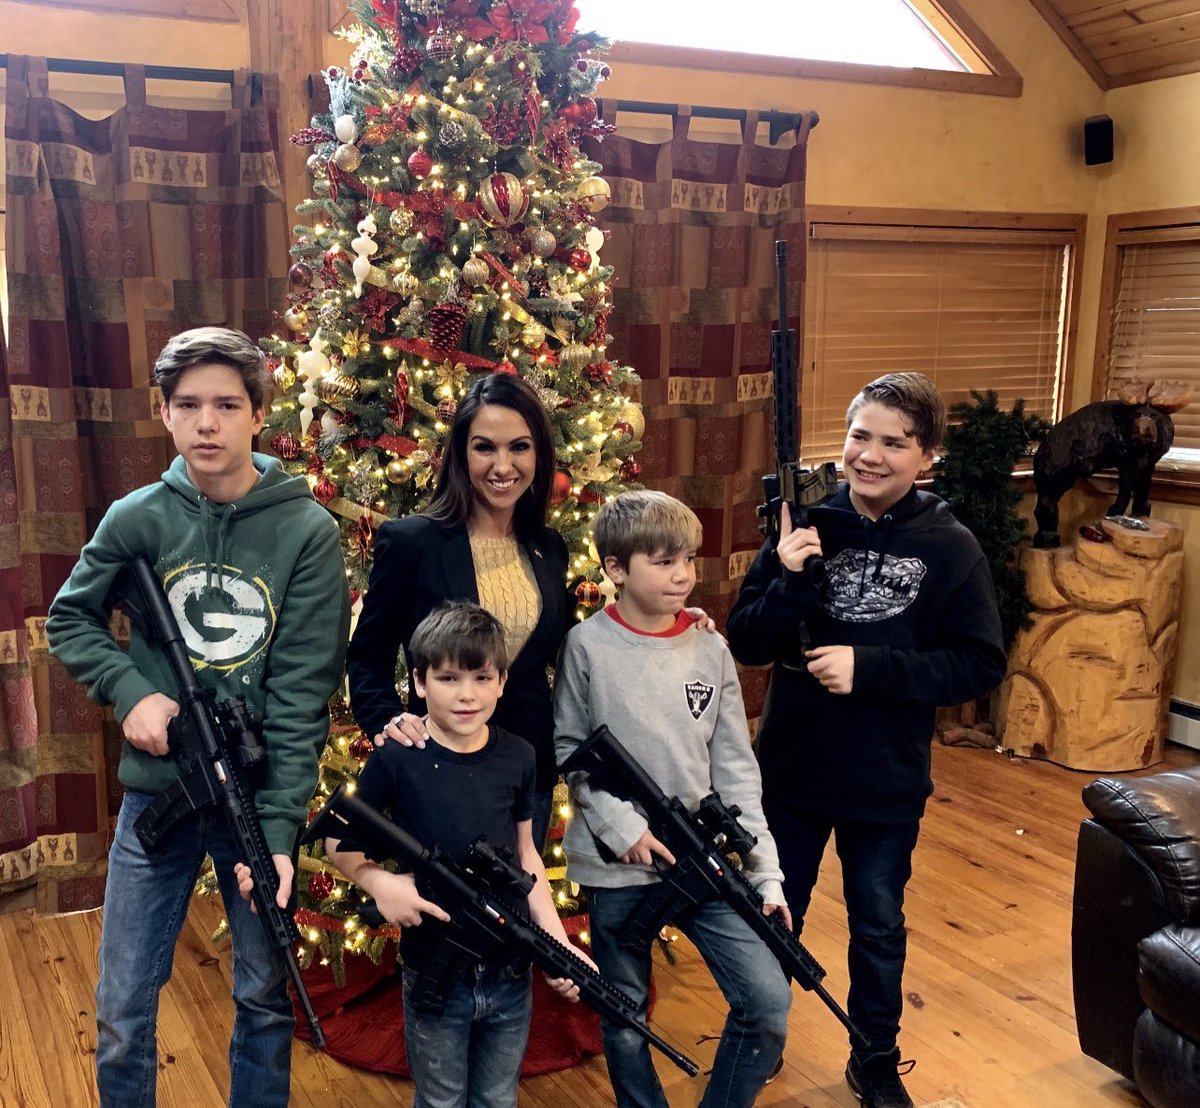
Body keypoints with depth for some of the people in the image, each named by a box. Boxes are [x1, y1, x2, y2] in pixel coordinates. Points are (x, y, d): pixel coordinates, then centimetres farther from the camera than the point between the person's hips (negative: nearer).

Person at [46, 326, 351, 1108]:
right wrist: (129, 690, -9)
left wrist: (280, 828, -18)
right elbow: (70, 620, 9)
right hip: (156, 791, 2)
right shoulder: (138, 519, -4)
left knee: (266, 998, 15)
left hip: (260, 799, -1)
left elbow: (303, 691, -13)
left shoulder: (308, 530, -10)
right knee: (122, 1009, 11)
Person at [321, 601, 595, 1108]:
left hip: (511, 975, 3)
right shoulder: (396, 758, -14)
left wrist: (559, 943, -1)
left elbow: (525, 855, 6)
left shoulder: (517, 757, -4)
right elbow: (338, 841, -2)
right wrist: (378, 881, -21)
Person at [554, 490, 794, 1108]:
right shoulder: (588, 646, -7)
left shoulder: (710, 650, 0)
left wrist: (766, 871, -4)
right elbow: (567, 749, -3)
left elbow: (735, 768, 1)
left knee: (769, 1001, -3)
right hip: (617, 865, -2)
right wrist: (620, 826, -13)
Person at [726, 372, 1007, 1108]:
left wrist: (869, 667, -22)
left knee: (879, 927, 19)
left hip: (887, 782, -1)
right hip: (789, 769, 1)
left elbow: (982, 664, -13)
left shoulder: (951, 548, -10)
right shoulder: (807, 526, -8)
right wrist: (791, 582, -26)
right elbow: (745, 643, -8)